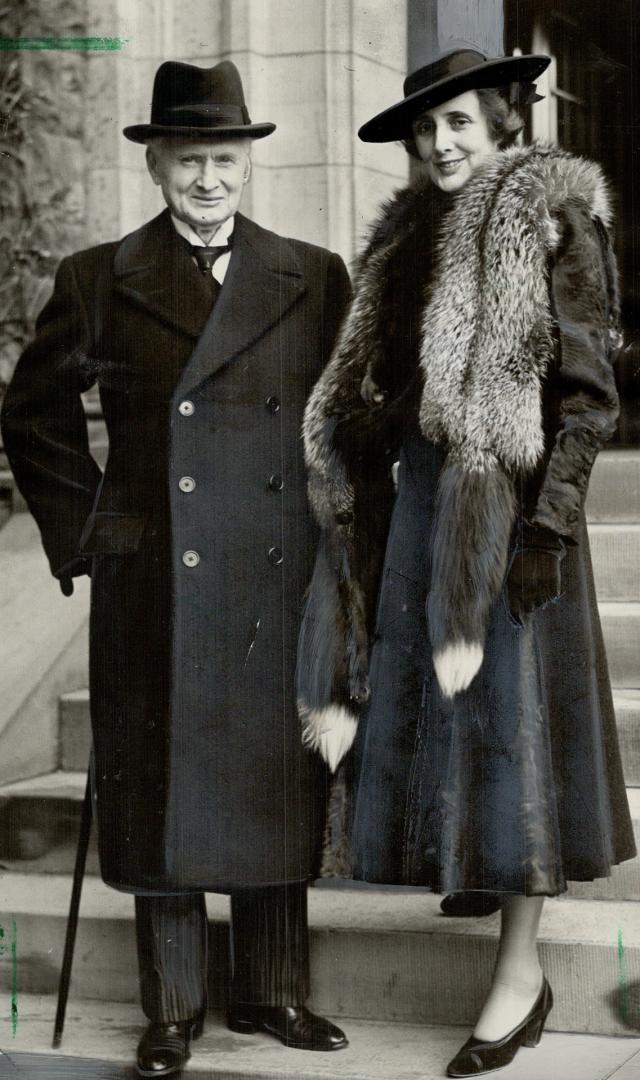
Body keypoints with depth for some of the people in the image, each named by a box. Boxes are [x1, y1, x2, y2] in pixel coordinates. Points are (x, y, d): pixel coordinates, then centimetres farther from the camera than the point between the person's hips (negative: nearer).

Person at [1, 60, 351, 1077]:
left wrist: (338, 535, 7)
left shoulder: (315, 279, 6)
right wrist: (82, 533, 2)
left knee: (276, 789, 9)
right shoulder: (96, 281, 3)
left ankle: (273, 993, 25)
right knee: (161, 793, 5)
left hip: (279, 583, 1)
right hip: (151, 591, -1)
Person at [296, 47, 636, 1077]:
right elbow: (375, 393, 15)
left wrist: (549, 528, -18)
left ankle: (518, 973, 6)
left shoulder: (556, 224, -5)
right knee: (431, 712, 9)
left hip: (513, 507, -7)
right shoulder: (412, 237, 14)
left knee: (510, 718, -3)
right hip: (425, 500, 7)